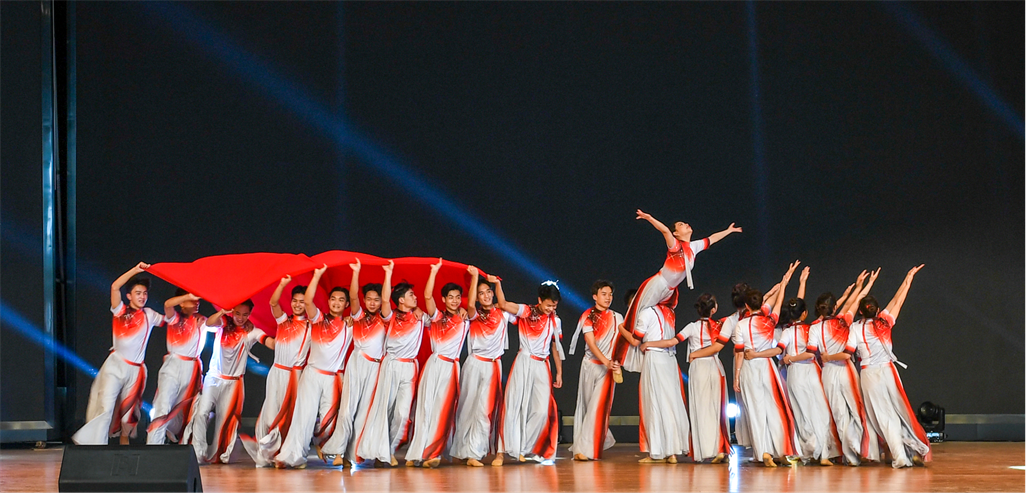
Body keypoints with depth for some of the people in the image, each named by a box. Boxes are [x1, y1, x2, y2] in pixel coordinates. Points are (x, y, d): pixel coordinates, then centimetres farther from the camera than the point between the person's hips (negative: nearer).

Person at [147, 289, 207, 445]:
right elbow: (168, 304, -14)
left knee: (182, 410, 4)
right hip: (172, 367, -3)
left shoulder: (202, 321, 16)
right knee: (163, 408, -13)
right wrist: (189, 296, -20)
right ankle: (153, 446, -16)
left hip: (192, 370, 3)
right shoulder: (175, 318, 4)